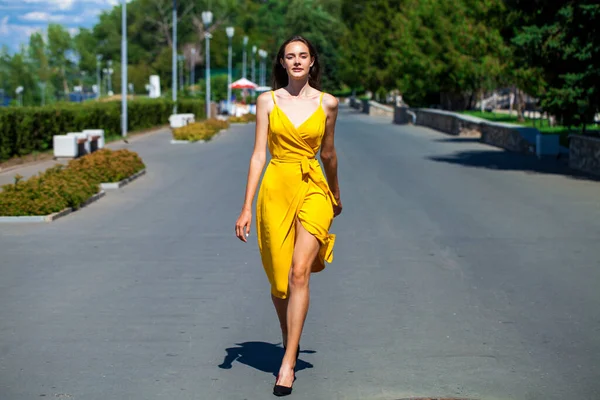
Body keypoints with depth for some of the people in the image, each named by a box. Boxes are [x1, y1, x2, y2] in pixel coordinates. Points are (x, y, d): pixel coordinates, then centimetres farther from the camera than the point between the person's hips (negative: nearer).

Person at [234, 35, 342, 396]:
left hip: (313, 190, -1)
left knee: (299, 272, -17)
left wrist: (336, 196, 29)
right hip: (276, 189, 1)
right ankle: (291, 342, 33)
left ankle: (288, 363, -16)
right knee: (279, 280, 7)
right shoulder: (268, 101, 3)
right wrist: (247, 207, -6)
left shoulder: (327, 103, 4)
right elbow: (259, 155, 0)